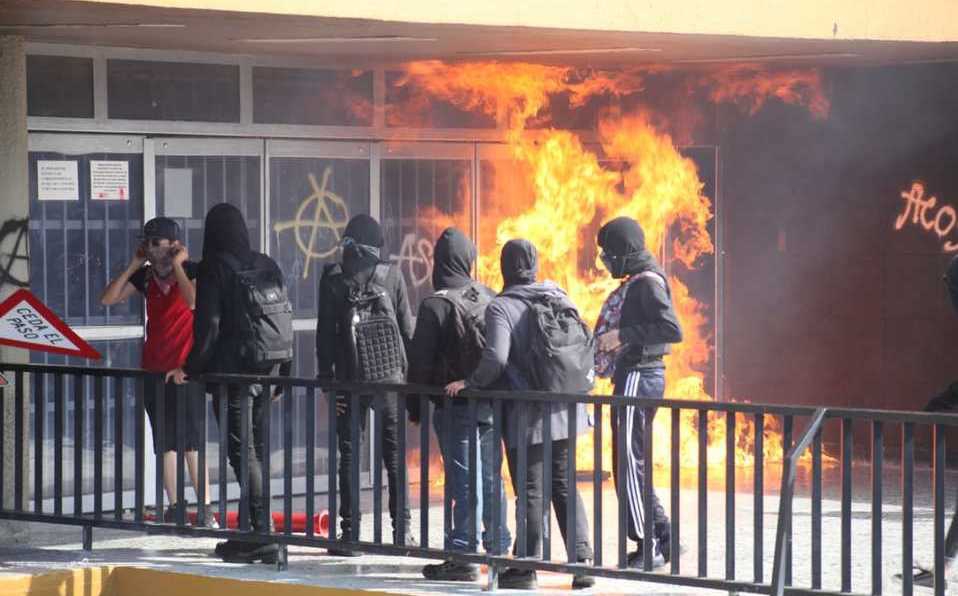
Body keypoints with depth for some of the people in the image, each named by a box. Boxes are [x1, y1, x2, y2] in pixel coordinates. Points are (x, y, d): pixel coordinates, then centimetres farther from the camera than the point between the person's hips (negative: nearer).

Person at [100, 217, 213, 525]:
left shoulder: (192, 271, -6)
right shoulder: (145, 276, 8)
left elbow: (194, 301, -26)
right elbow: (107, 299, 3)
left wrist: (177, 265, -17)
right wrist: (133, 266, 0)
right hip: (154, 368, 6)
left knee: (191, 442, -10)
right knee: (164, 442, 8)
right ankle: (173, 506, 14)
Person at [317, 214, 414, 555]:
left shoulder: (332, 277, -1)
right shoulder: (391, 275, 1)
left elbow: (325, 332, -1)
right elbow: (407, 328, 3)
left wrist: (326, 380, 2)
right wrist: (412, 373, 10)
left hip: (349, 377, -1)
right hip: (390, 376, 1)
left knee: (348, 456, 4)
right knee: (395, 454, 7)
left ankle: (349, 533, 1)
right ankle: (402, 530, 5)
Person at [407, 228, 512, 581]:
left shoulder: (436, 306, -11)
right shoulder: (490, 299, 4)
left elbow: (421, 362, -10)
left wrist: (415, 406, -1)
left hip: (454, 406, -5)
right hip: (491, 402, 5)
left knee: (463, 480, -5)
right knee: (490, 476, 15)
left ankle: (462, 556, -5)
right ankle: (498, 546, 24)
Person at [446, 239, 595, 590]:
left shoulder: (500, 307, -11)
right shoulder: (557, 297, 6)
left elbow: (496, 358, -23)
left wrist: (471, 383, -7)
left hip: (525, 416, -5)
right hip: (562, 410, 5)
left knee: (530, 493, 1)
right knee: (565, 486, 13)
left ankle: (526, 568, 6)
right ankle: (582, 560, 8)